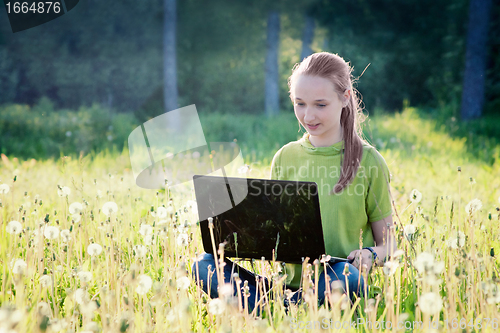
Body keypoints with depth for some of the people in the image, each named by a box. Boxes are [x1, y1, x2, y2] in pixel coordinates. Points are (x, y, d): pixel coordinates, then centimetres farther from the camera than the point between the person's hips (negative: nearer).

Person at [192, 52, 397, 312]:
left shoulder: (368, 161, 3)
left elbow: (388, 243, 6)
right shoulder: (285, 157, 13)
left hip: (334, 283, -3)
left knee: (345, 276, -41)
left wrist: (371, 255, -17)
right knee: (204, 266, -20)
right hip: (289, 280, 4)